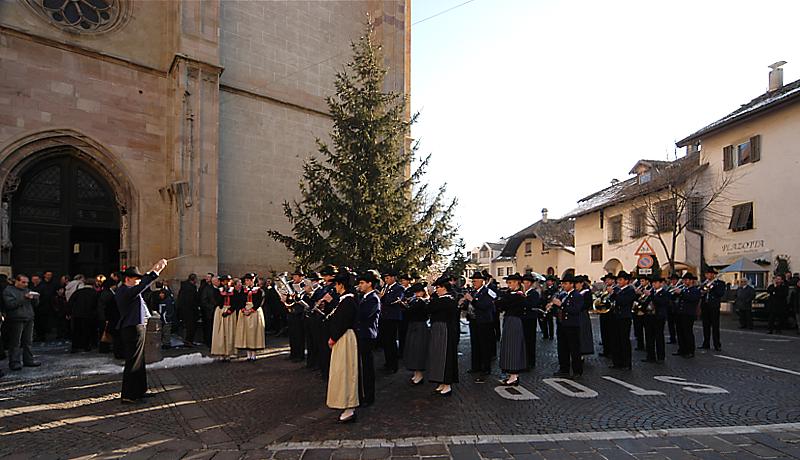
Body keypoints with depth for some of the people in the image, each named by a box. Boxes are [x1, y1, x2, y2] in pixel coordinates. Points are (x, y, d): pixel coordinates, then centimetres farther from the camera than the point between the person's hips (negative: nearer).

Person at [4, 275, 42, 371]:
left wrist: (35, 298, -4)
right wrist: (24, 298, -20)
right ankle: (14, 363, 3)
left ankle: (28, 360, 16)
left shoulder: (27, 290, 18)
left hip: (29, 319, 6)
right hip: (16, 320, -6)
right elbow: (10, 304, -15)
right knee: (15, 343, -2)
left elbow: (35, 304, 17)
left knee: (27, 342, 10)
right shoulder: (8, 291, -1)